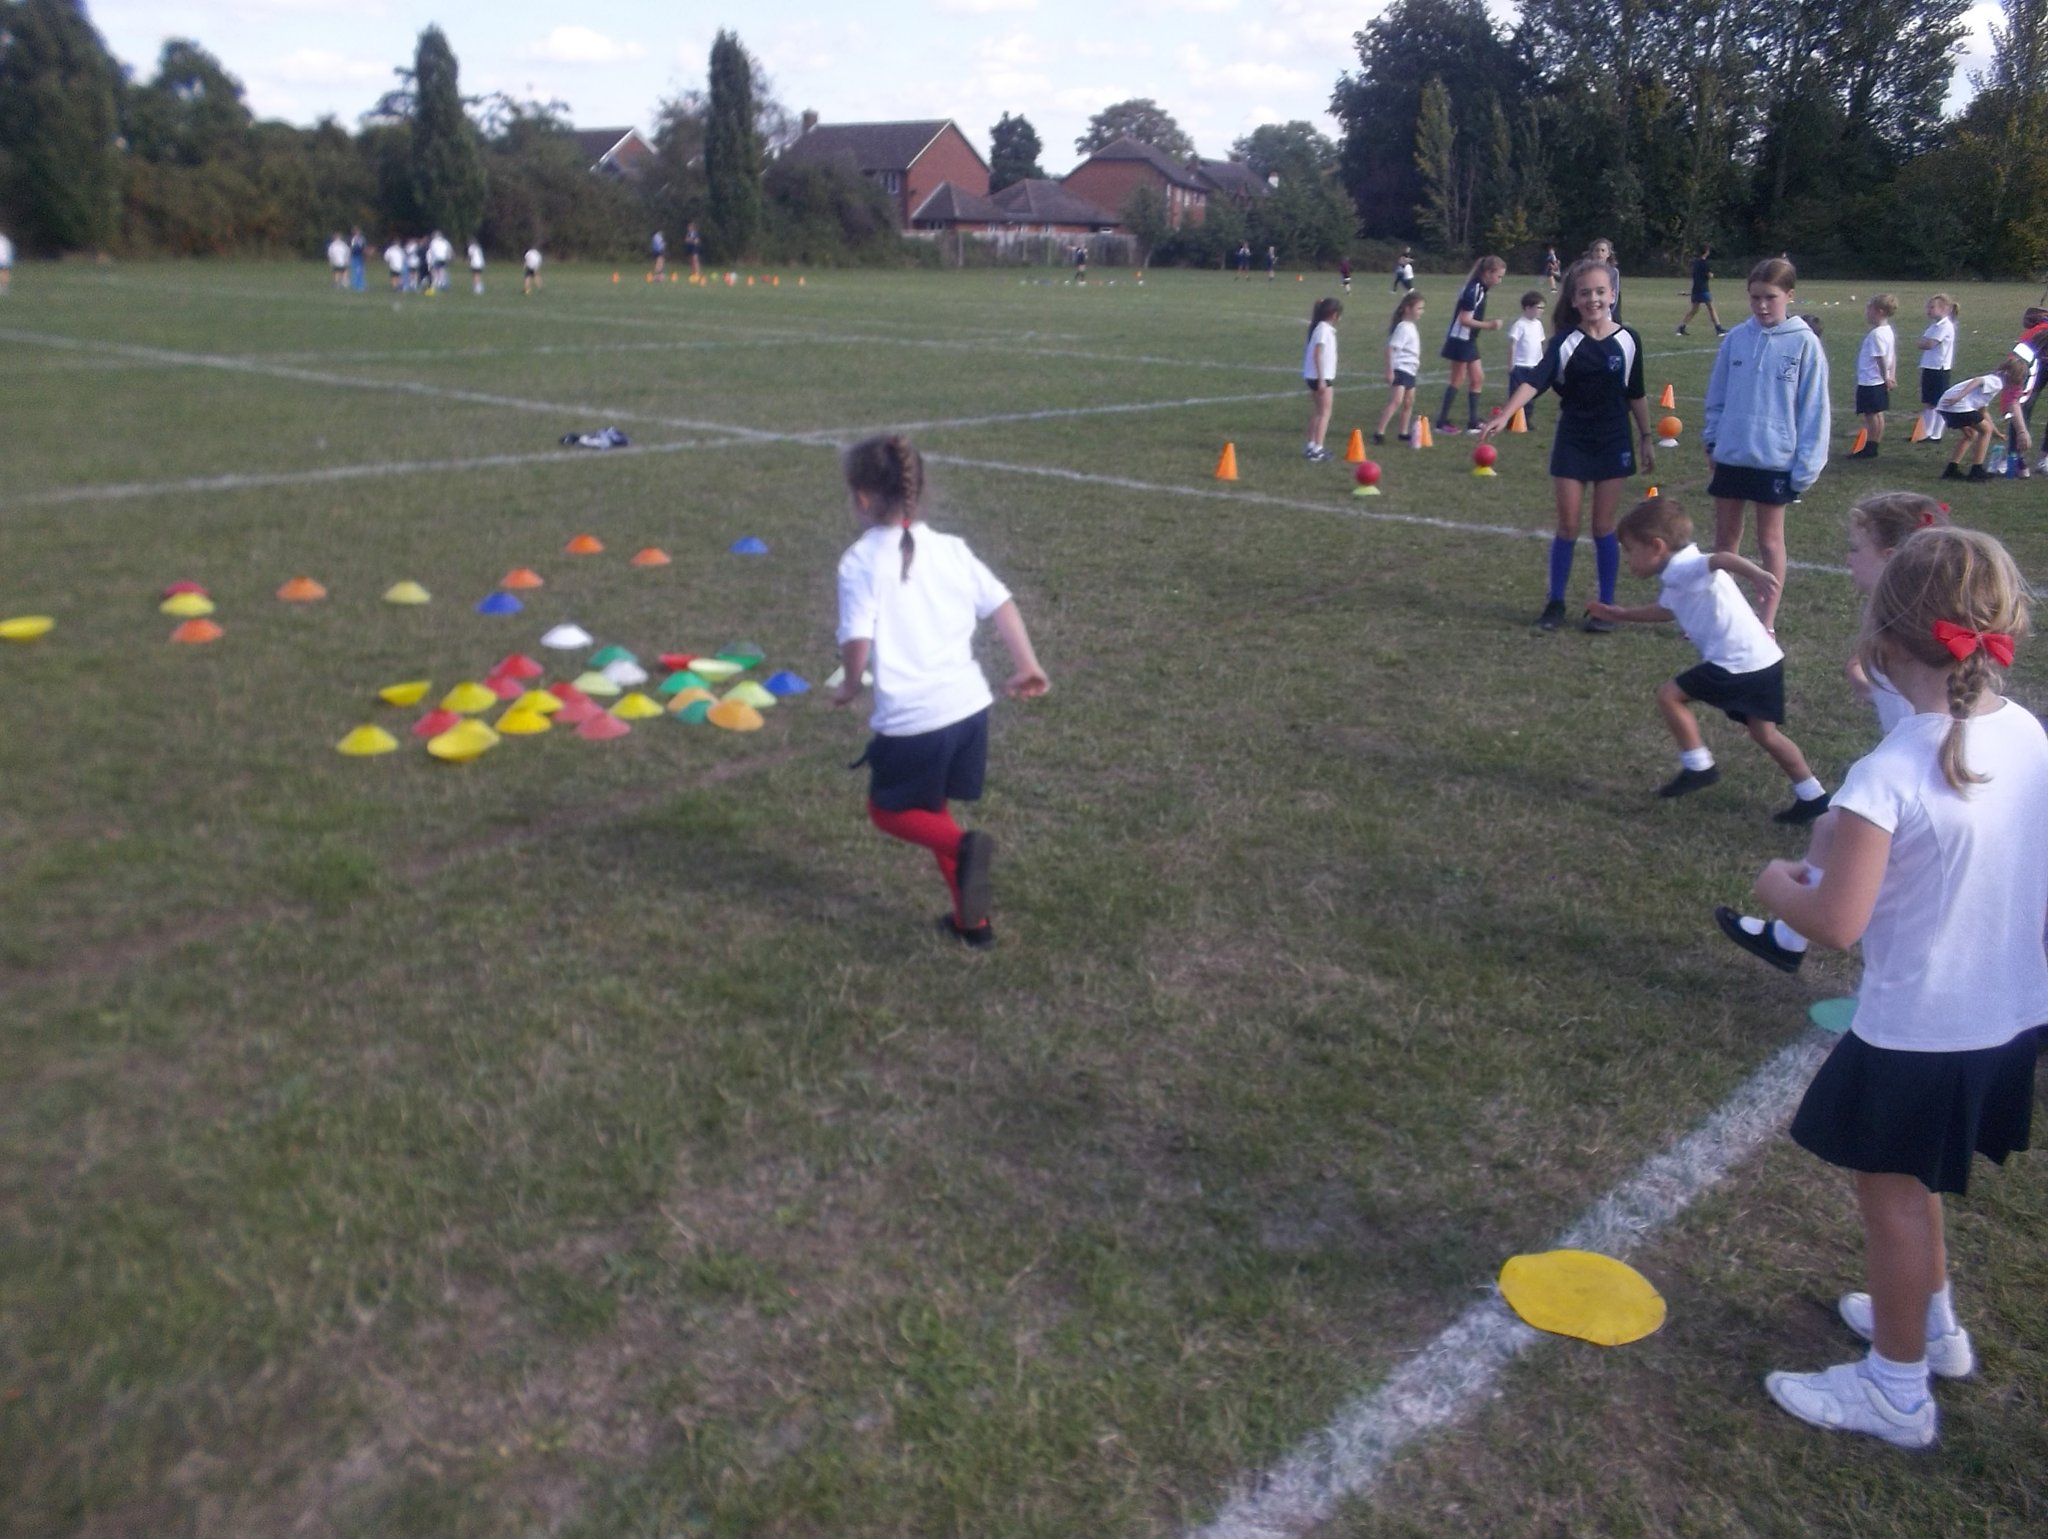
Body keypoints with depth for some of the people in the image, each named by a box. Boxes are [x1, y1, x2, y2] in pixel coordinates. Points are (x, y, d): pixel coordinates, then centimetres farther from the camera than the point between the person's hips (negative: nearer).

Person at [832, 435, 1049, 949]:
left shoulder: (861, 561, -9)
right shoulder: (951, 548, 8)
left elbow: (857, 640, -16)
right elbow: (1001, 604, 8)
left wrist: (851, 685, 2)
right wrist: (1026, 666, 16)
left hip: (910, 718, -6)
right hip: (969, 705, 6)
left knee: (888, 810, 16)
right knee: (930, 808, 24)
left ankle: (964, 846, -13)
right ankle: (971, 922, 22)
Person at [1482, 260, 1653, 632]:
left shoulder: (1627, 340, -3)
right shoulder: (1565, 341, -8)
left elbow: (1636, 394, 7)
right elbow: (1535, 381, -22)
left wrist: (1646, 439, 11)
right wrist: (1503, 416, -37)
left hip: (1614, 443, 1)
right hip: (1572, 442, -1)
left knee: (1603, 527, 5)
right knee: (1568, 526, 4)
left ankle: (1605, 606, 15)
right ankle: (1555, 602, 17)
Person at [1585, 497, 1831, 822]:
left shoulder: (1683, 569, -13)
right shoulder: (1680, 578, 17)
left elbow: (1723, 558, -34)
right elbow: (1666, 610, 39)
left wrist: (1755, 574, -52)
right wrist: (1621, 615, 46)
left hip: (1738, 663, -10)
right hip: (1764, 661, 10)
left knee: (1670, 695, 2)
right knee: (1764, 734, 17)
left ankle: (1698, 767, 10)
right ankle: (1813, 796, 22)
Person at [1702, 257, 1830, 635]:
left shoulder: (1804, 343, -9)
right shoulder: (1736, 338, -1)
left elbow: (1813, 408, -7)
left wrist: (1806, 464, -9)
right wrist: (1712, 440, 5)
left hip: (1775, 459, -3)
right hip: (1731, 455, 3)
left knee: (1770, 540, 8)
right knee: (1724, 537, 13)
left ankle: (1767, 625, 16)